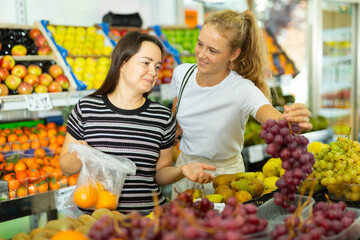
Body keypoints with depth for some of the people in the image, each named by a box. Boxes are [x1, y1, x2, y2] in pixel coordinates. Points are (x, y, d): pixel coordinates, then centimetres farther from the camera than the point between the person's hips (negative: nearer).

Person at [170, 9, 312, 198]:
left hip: (224, 174, -4)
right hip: (184, 167, 4)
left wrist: (291, 121, -66)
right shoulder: (182, 73, -10)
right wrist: (176, 126, -2)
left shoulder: (242, 90, -26)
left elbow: (274, 120, -45)